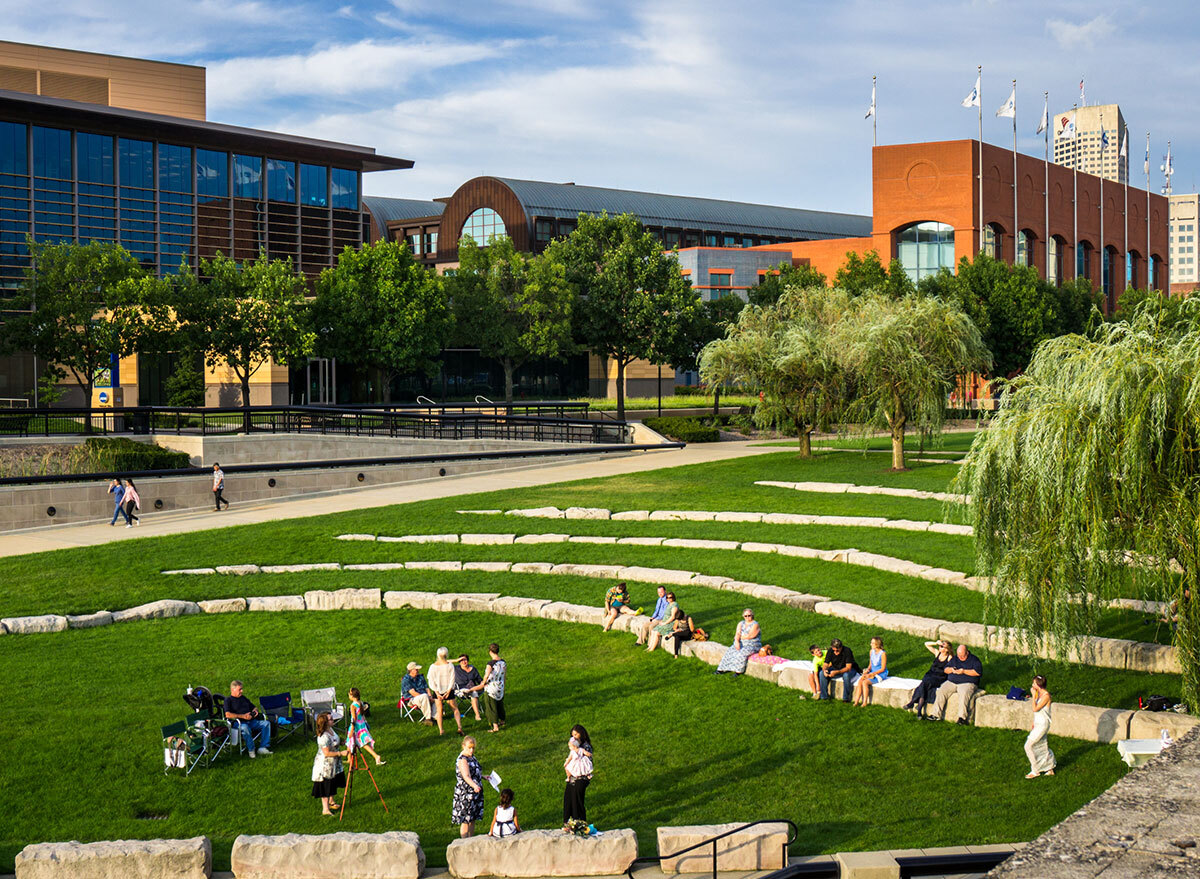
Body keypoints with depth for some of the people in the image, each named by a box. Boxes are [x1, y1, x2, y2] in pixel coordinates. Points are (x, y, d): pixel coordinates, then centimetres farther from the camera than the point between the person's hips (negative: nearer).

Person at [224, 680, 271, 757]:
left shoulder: (243, 698, 27)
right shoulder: (228, 701, 5)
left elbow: (254, 707, 35)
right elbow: (228, 715, -12)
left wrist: (255, 711, 8)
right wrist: (242, 716, -17)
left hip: (251, 721, 7)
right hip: (238, 723, -7)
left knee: (266, 723, -15)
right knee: (245, 728, -41)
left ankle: (262, 748, -21)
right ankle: (251, 750, -27)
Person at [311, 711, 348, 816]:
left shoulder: (330, 729, -1)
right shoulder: (323, 737, -30)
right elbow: (326, 753, -27)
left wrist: (343, 742, 3)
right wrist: (341, 753, -25)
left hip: (334, 764, 10)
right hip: (325, 765, -10)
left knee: (333, 783, 22)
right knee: (326, 786, 1)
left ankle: (331, 802, 41)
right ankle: (325, 809, 10)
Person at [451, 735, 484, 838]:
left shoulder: (471, 756, 7)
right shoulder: (462, 760, -21)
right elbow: (466, 776, -34)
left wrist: (483, 776, 37)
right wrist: (474, 786, -50)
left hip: (474, 793, 9)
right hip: (465, 794, -9)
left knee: (473, 819, 15)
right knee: (466, 821, -3)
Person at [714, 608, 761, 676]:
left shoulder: (755, 625, -10)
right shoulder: (741, 624, 8)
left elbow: (749, 636, -18)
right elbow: (737, 634, -5)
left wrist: (740, 637, -5)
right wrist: (737, 641, -25)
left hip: (752, 646, -6)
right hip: (741, 644, 6)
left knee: (741, 654, -34)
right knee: (729, 652, -19)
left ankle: (738, 671, -28)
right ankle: (721, 669, -22)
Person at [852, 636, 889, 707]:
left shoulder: (883, 653, -14)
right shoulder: (871, 652, 8)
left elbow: (883, 668, -13)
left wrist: (872, 674, -19)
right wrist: (867, 671, -4)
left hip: (880, 675, -6)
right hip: (872, 673, 6)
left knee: (865, 682, -28)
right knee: (860, 681, -21)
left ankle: (864, 703, -21)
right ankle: (856, 701, -24)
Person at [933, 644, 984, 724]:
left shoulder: (974, 659, 2)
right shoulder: (955, 659, 18)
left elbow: (978, 672, -11)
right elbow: (946, 669, 19)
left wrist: (964, 671, -17)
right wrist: (951, 670, -5)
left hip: (967, 683, -5)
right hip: (951, 682, 5)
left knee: (964, 693, -37)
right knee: (941, 691, -20)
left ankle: (962, 717, -41)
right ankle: (937, 714, -21)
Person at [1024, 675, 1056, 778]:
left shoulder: (1046, 695, -21)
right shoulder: (1039, 693, 7)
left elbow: (1035, 708, -24)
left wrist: (1034, 695, -19)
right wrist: (1033, 723, 19)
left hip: (1043, 724, -9)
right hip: (1038, 724, 9)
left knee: (1028, 745, -7)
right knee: (1042, 747, 15)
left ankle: (1035, 771, 1)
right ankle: (1050, 769, 26)